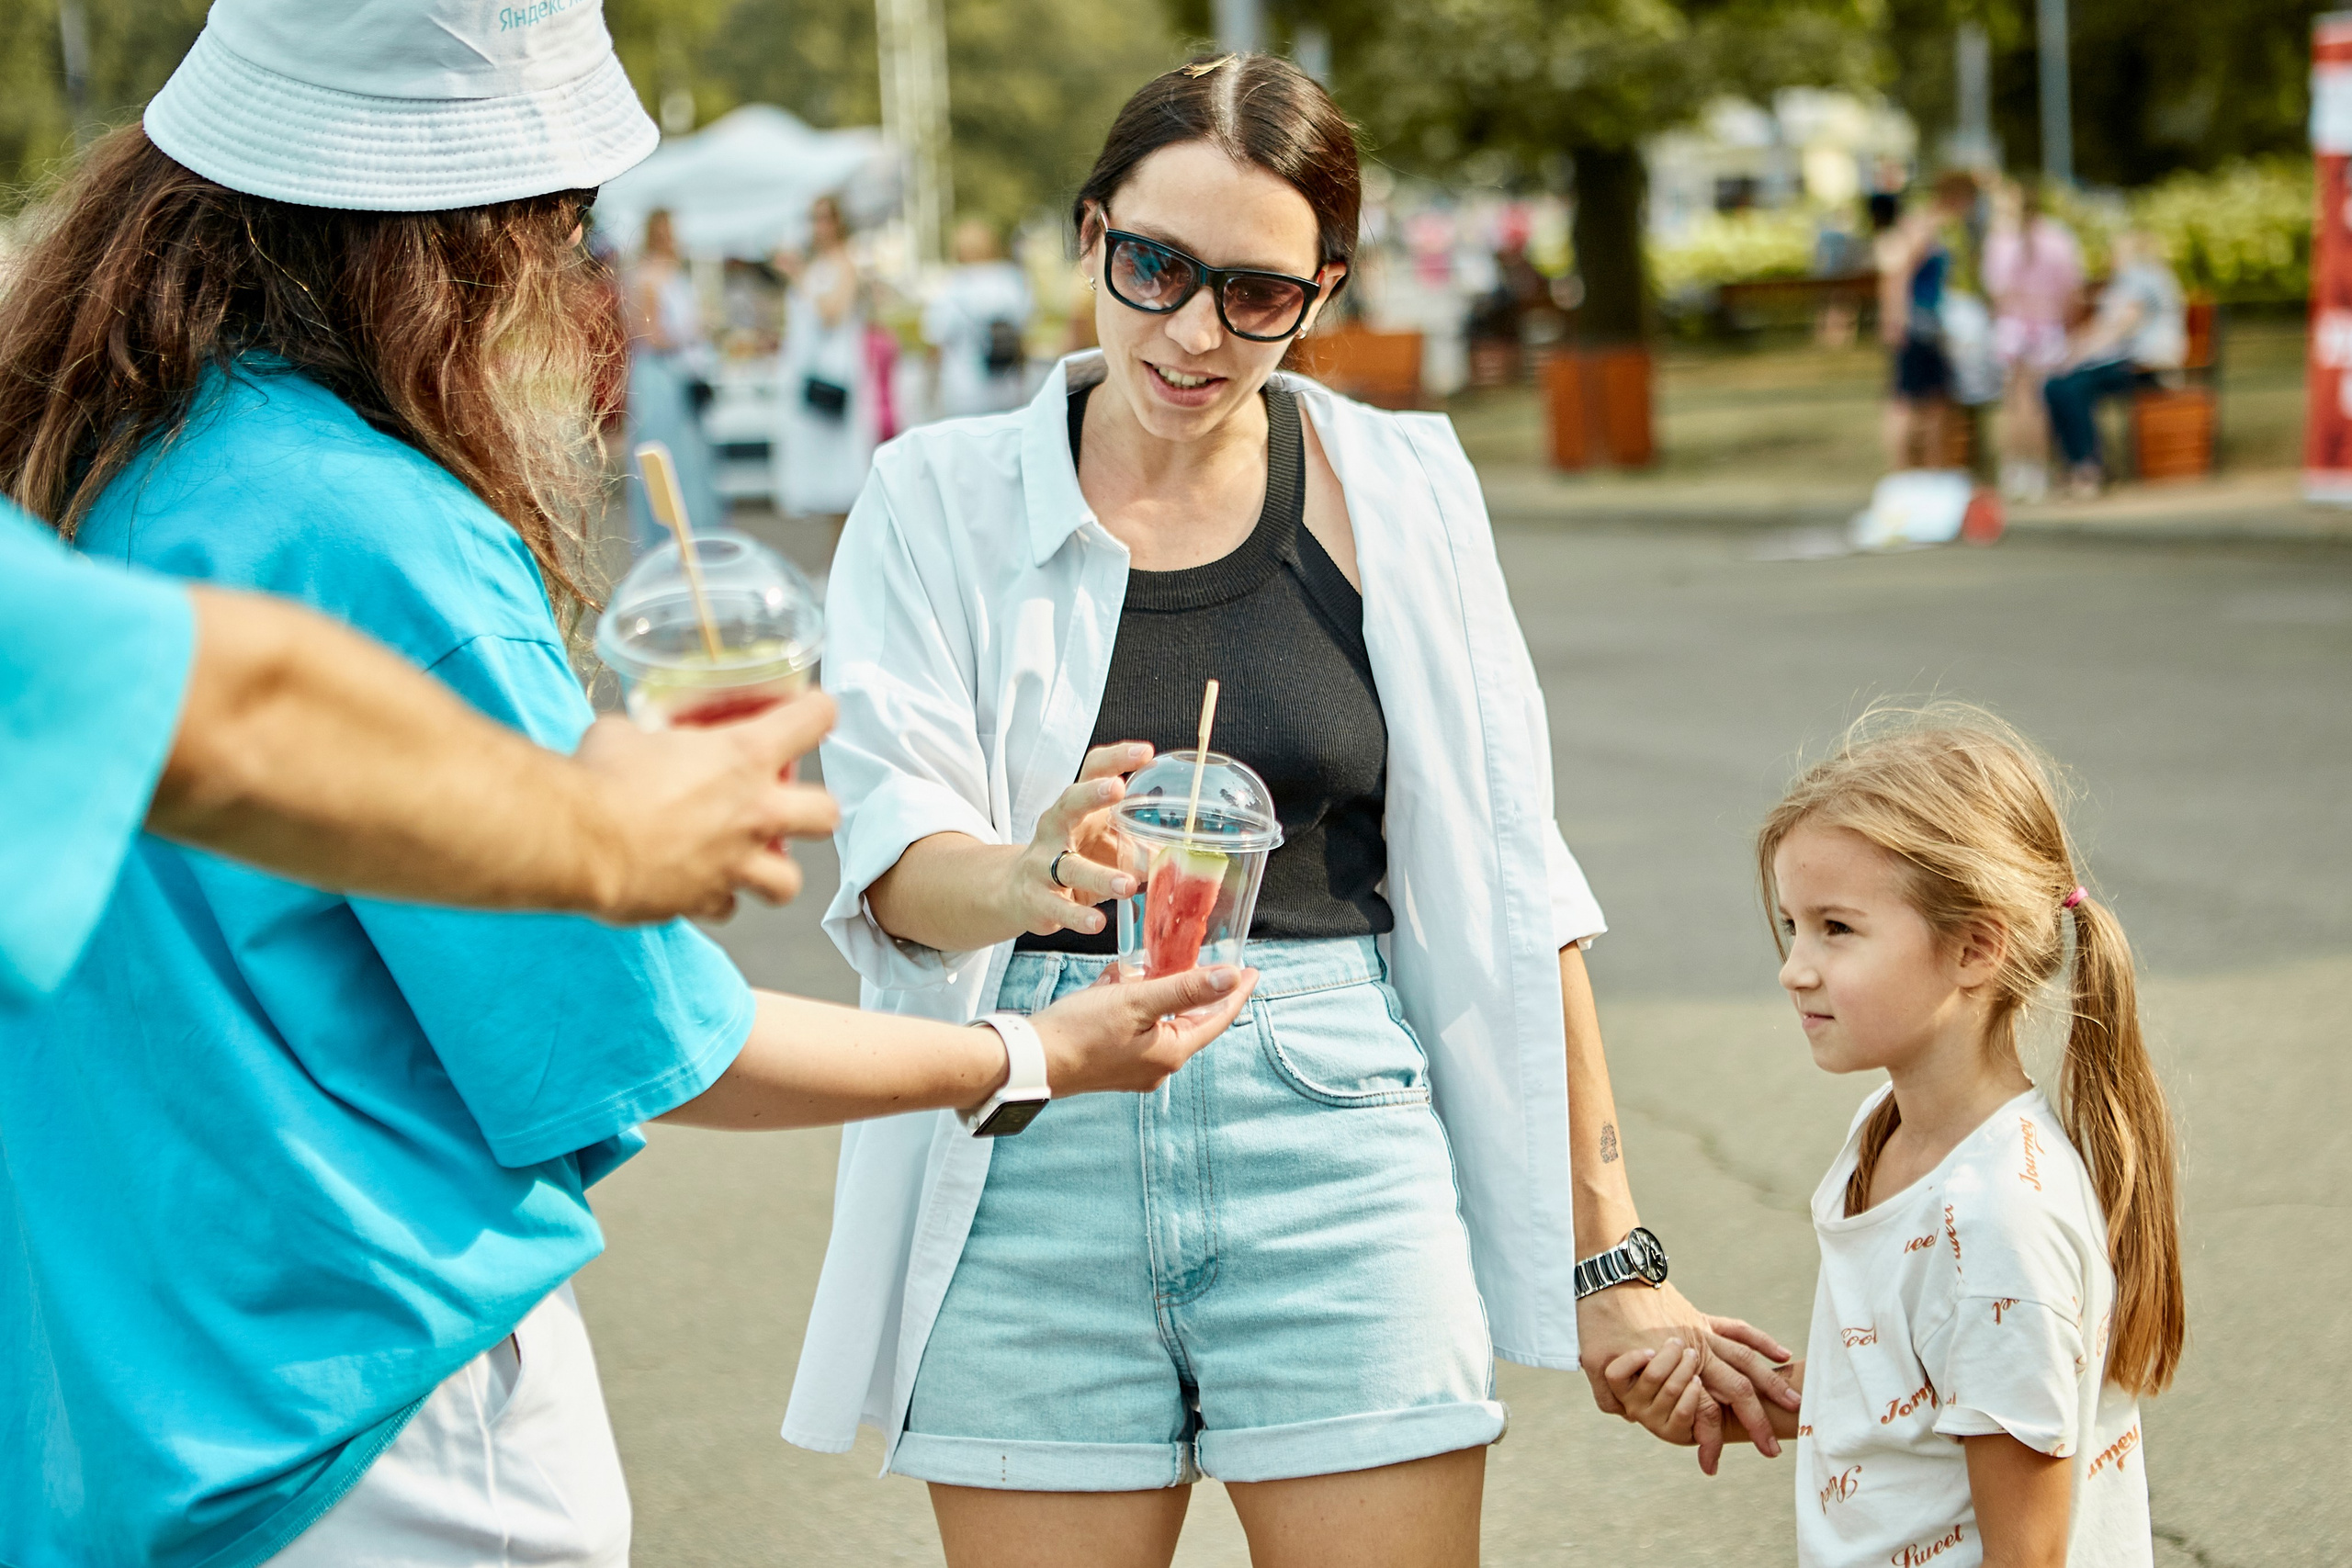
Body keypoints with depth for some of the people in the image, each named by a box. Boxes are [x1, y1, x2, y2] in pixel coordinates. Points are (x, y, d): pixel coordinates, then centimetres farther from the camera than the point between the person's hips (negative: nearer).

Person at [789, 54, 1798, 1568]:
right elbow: (891, 853, -8)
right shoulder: (943, 496, 3)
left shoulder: (1402, 490, 4)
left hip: (1339, 1143, 0)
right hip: (1035, 1163, 0)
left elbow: (1509, 893, 5)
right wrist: (1027, 879, -32)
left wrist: (1610, 1256, 4)